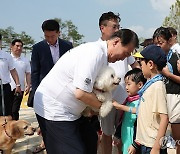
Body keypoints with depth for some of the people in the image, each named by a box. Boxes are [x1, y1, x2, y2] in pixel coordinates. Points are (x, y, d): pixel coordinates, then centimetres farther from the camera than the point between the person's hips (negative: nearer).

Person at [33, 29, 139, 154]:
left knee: (90, 141, 15)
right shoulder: (95, 52, -23)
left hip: (69, 110, 10)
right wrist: (103, 106, -12)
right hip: (53, 109, -10)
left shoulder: (103, 56, 8)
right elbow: (81, 93, -27)